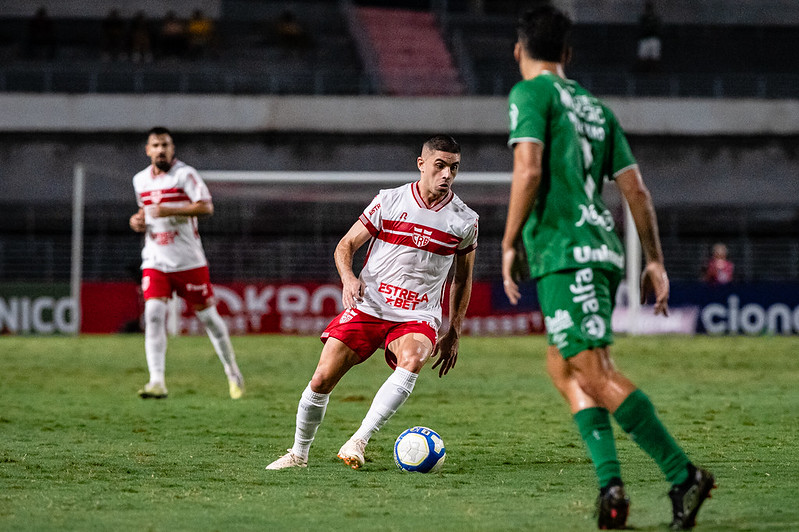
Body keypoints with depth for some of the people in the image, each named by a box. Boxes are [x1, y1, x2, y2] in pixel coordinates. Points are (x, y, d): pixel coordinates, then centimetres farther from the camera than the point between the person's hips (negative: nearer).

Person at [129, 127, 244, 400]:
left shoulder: (184, 174, -8)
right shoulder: (140, 180, 10)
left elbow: (206, 206, -19)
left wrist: (169, 210, -26)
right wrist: (138, 220, 6)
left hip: (189, 261, -4)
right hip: (155, 262, 4)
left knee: (207, 316, 6)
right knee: (154, 313, -16)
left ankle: (232, 371, 27)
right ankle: (157, 382, -20)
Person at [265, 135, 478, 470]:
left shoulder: (465, 221, 2)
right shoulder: (389, 201, -1)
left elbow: (462, 279, 15)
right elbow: (346, 245, 5)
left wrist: (454, 335, 14)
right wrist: (349, 278, -16)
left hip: (417, 318, 0)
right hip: (367, 306, 0)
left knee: (411, 361, -35)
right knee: (322, 381, -7)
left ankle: (358, 442, -33)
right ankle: (299, 453, 17)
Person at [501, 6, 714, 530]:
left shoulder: (531, 93, 0)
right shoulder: (595, 107, 20)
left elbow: (529, 169, -14)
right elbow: (636, 188, 17)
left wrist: (509, 244, -7)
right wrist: (655, 260, 19)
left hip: (563, 252, -8)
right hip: (602, 249, 8)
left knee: (595, 371, -13)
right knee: (562, 367, 14)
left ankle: (683, 474, -19)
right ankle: (610, 481, -2)